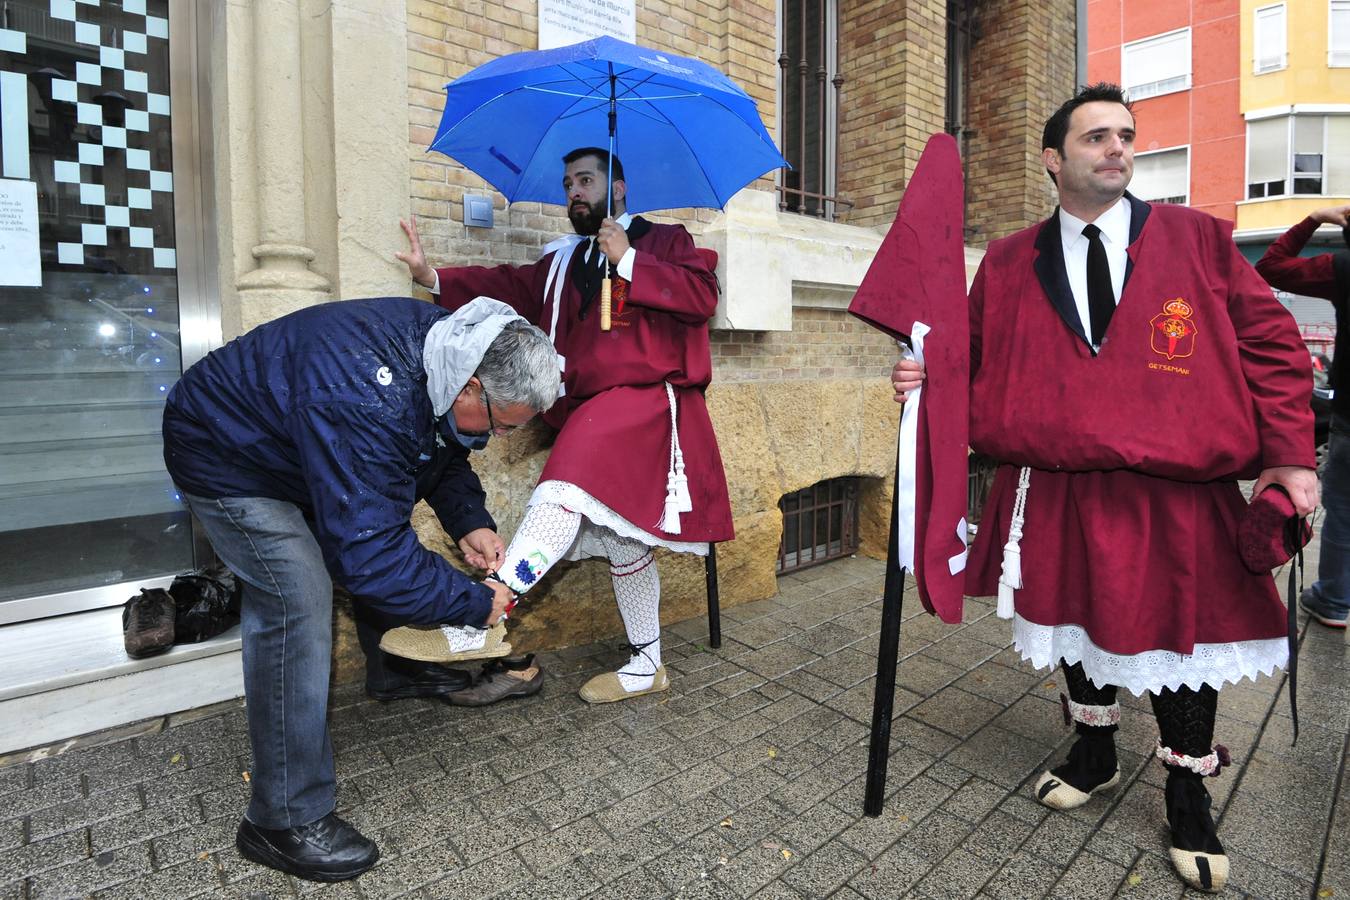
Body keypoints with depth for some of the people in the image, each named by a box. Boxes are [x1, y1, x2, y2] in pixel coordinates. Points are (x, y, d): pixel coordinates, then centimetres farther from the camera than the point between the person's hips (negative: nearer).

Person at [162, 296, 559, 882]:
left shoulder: (445, 344, -14)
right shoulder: (366, 404, -42)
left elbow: (441, 448, 3)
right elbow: (368, 553, -39)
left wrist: (469, 521, -12)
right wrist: (475, 603, -28)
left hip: (291, 435, 9)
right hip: (225, 455, -9)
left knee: (388, 528, 13)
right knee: (297, 600, -19)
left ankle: (393, 671, 37)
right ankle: (284, 820, -5)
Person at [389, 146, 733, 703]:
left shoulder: (663, 240, 11)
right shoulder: (562, 262, 25)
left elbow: (702, 296, -7)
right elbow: (510, 286, 8)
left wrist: (628, 261, -9)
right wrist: (434, 279, -5)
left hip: (646, 399, -6)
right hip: (589, 414, 6)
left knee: (569, 485, -29)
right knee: (620, 535, 9)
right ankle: (646, 665, 22)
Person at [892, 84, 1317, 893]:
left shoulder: (1199, 239, 3)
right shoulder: (1009, 264, 3)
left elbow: (1270, 342, 3)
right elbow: (980, 364, 5)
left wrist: (1289, 454, -4)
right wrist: (927, 380, -16)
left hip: (1177, 498, 0)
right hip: (1057, 493, 1)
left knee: (1179, 638, 10)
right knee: (1081, 628, 17)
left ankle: (1190, 797, 36)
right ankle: (1095, 756, 44)